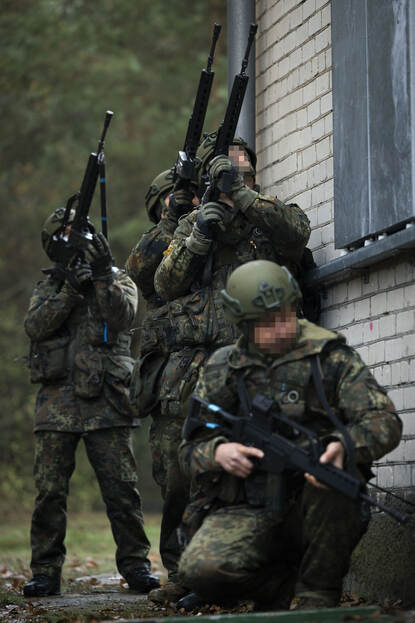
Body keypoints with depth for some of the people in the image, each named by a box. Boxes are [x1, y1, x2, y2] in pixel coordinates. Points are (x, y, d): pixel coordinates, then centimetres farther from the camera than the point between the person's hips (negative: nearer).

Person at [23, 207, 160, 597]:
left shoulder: (118, 280, 12)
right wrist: (69, 289, -15)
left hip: (105, 402, -2)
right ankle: (45, 572, 6)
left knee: (121, 488, -3)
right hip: (56, 402, 2)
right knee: (49, 490, 0)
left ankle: (135, 564, 4)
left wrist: (103, 275, -19)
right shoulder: (47, 288, 16)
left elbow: (122, 316, -8)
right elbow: (36, 326, -4)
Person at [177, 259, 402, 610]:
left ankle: (318, 594, -15)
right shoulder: (222, 371, 10)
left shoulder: (329, 357, 3)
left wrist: (344, 446, -30)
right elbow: (192, 449, 11)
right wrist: (218, 453, -14)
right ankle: (286, 583, 5)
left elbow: (385, 422, -7)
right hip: (243, 513, 1)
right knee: (202, 570, -28)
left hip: (314, 512, -1)